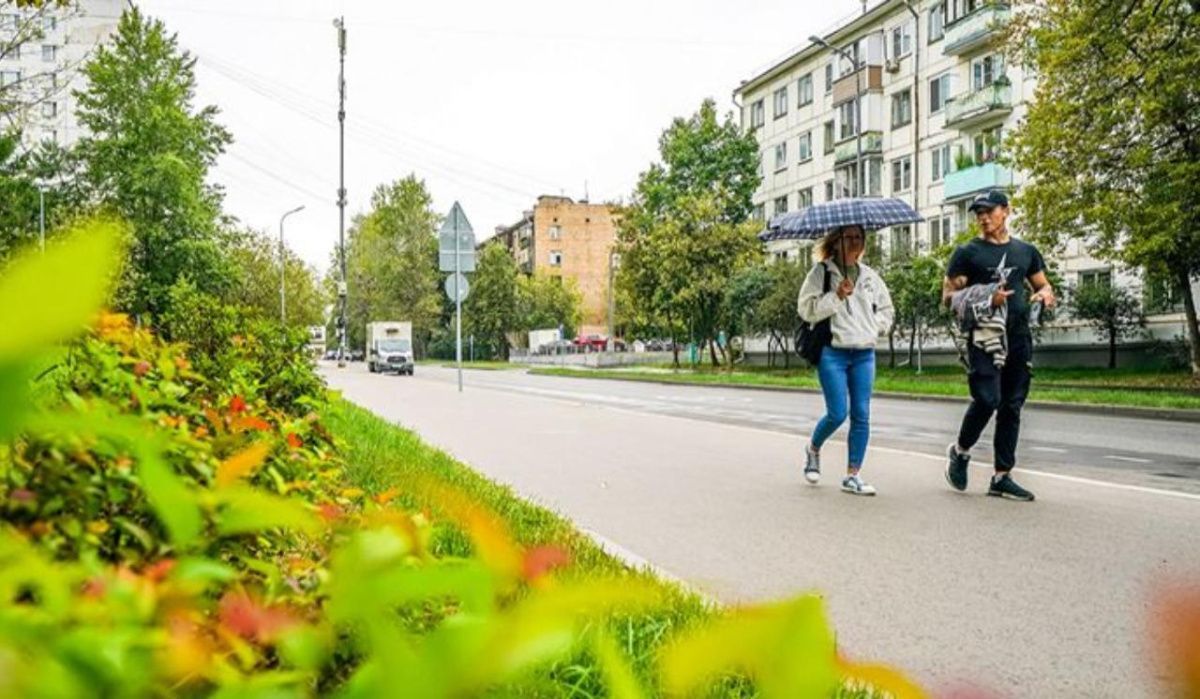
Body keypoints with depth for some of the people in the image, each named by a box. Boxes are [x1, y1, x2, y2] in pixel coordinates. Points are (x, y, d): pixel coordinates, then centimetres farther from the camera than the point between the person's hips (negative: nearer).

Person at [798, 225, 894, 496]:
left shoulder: (870, 276, 13)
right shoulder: (821, 272, -1)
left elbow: (886, 309, 23)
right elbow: (806, 308, -10)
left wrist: (872, 327, 6)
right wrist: (837, 296, -19)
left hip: (864, 354, 5)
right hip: (832, 352, -5)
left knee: (861, 415, 0)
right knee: (837, 413, -8)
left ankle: (852, 476, 8)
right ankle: (813, 448, 23)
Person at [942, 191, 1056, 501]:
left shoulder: (1026, 251, 16)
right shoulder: (967, 253, 3)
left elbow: (1043, 285, 24)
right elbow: (948, 297, -1)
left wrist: (1046, 294, -1)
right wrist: (986, 299, -16)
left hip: (1019, 338, 5)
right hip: (984, 337, -4)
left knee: (1012, 408, 5)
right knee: (987, 400, -16)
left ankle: (1002, 477, 12)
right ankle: (960, 451, 11)